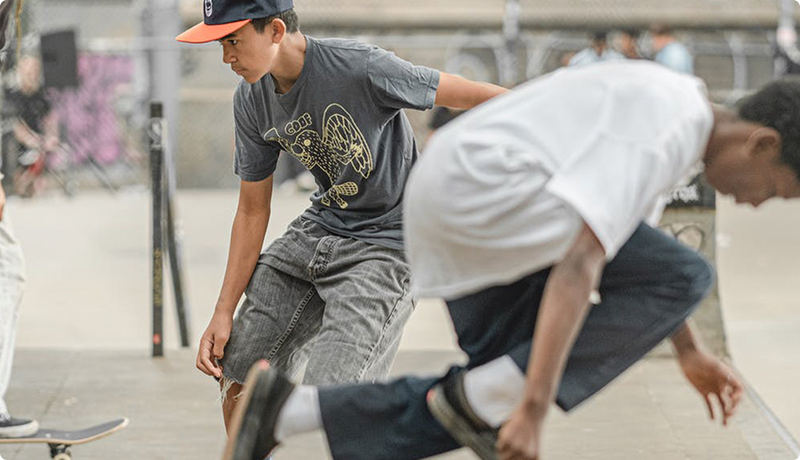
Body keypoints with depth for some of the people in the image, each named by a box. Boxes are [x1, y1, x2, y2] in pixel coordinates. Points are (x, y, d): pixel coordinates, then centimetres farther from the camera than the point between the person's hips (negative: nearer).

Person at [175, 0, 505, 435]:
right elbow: (252, 211, 6)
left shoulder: (359, 68, -25)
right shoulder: (252, 101, -3)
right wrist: (224, 312, 4)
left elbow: (473, 94, -19)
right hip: (317, 231, 7)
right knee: (237, 372, 8)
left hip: (387, 241, -7)